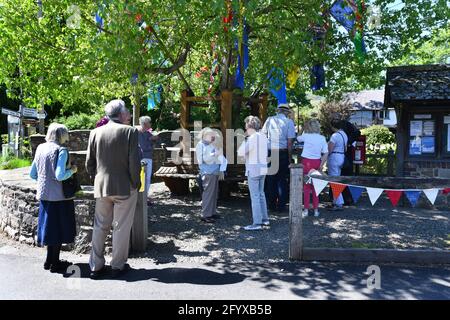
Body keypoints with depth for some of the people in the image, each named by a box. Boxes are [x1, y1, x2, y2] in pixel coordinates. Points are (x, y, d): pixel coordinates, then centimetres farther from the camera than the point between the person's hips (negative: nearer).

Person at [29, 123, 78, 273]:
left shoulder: (40, 148, 6)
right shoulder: (61, 150, -14)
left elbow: (32, 174, 10)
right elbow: (60, 175, -23)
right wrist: (72, 170, -6)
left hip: (44, 195, 7)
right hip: (59, 195, -7)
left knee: (50, 226, 17)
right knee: (59, 227, 6)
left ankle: (49, 261, 27)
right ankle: (55, 263, 14)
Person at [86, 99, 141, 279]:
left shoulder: (95, 133, 3)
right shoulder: (129, 132, -10)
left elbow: (89, 163, 5)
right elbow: (134, 163, -14)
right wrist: (136, 183, -2)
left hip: (101, 187, 4)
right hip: (124, 187, -4)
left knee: (100, 227, 14)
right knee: (121, 227, 7)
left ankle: (96, 266, 21)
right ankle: (118, 266, 17)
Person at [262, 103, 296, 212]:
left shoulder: (269, 120, 6)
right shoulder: (289, 122, -1)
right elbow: (289, 142, -6)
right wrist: (289, 158, -1)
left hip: (269, 153, 2)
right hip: (282, 153, -2)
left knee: (270, 179, 12)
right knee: (282, 180, 7)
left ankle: (271, 204, 19)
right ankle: (281, 205, 10)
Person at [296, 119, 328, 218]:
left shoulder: (306, 136, -8)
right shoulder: (322, 138, 1)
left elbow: (298, 138, 13)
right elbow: (326, 153, -1)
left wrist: (303, 130, 20)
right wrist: (321, 165, 2)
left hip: (307, 162, -3)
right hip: (317, 162, 3)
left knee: (306, 186, 3)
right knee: (315, 186, 12)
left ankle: (306, 210, 4)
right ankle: (316, 210, 16)